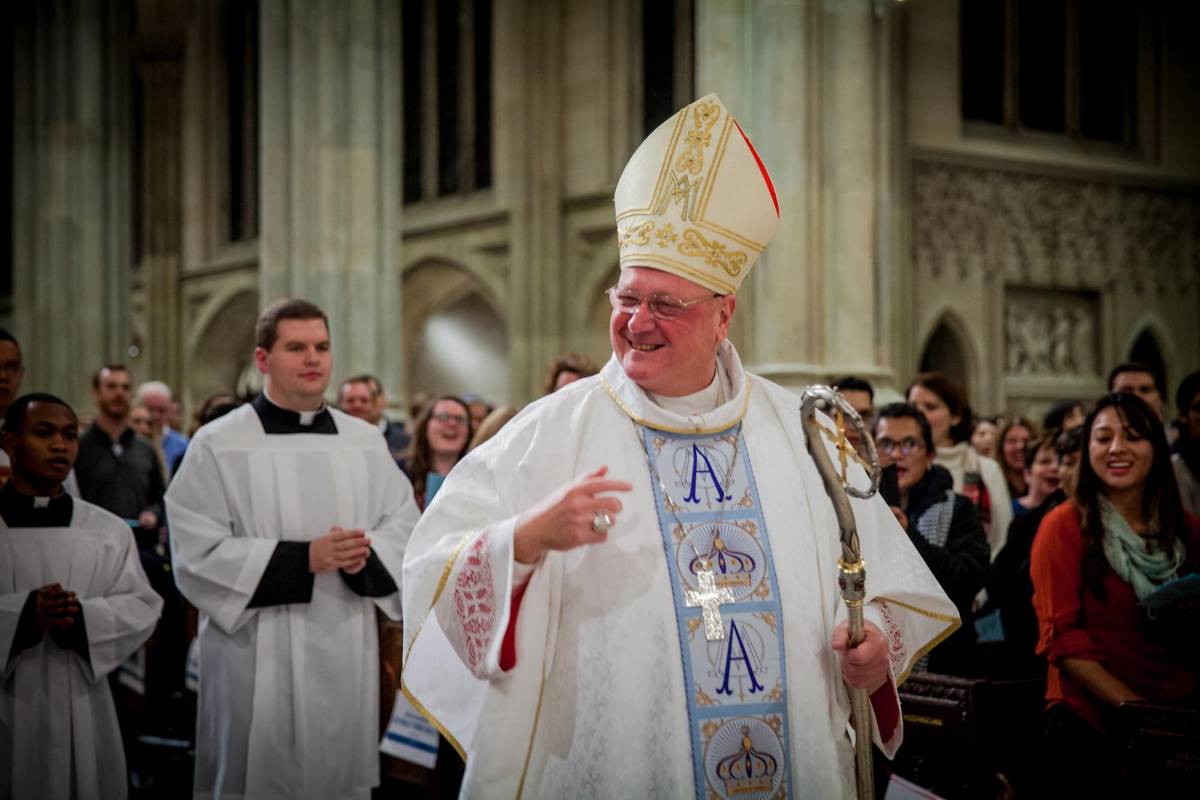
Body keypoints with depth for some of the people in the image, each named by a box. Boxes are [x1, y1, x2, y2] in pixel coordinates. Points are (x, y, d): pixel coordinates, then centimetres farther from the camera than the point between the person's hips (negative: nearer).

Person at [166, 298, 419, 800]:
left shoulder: (365, 442, 8)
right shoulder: (217, 444, -5)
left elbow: (404, 527, 8)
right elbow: (197, 553, -11)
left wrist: (364, 558, -15)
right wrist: (304, 557, -18)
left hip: (346, 651, 4)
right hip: (258, 654, -3)